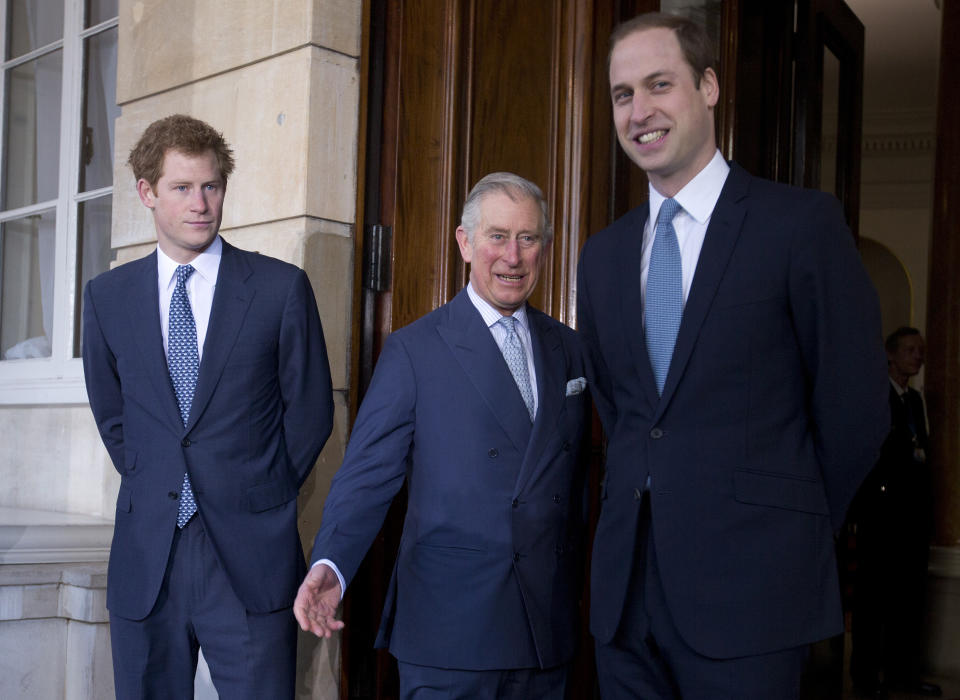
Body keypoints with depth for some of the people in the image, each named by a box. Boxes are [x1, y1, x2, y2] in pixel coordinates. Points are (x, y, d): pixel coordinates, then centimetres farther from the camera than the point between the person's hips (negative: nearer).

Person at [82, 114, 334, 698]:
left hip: (251, 561, -2)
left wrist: (260, 497, 6)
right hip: (145, 559, 3)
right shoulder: (108, 297, 7)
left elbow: (311, 410, 4)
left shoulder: (282, 288, -2)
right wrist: (152, 487, 10)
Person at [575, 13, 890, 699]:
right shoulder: (603, 255, 11)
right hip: (626, 585, 5)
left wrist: (791, 532, 3)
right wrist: (647, 498, 9)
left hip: (748, 587, -5)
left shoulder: (802, 222, -6)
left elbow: (854, 407, -4)